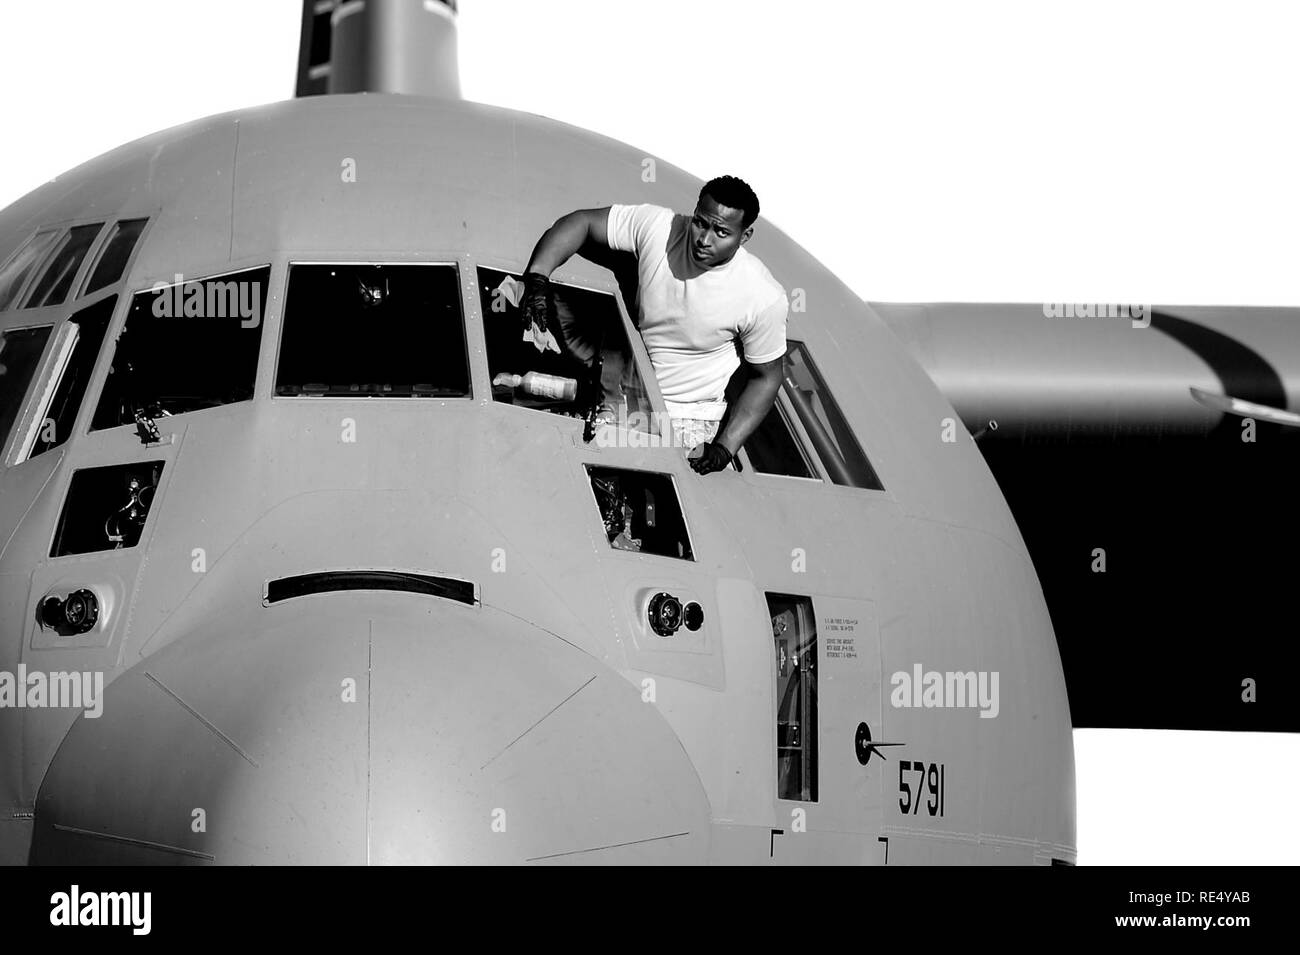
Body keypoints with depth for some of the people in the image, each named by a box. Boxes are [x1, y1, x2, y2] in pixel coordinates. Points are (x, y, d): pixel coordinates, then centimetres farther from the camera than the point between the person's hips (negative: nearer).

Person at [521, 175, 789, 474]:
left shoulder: (765, 299, -20)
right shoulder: (657, 227, -16)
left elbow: (766, 377, -6)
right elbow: (580, 222, -7)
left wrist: (725, 447, -16)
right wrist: (536, 277, -25)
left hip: (685, 418, -3)